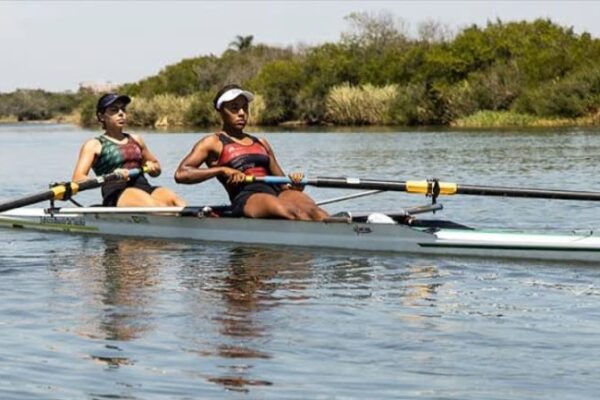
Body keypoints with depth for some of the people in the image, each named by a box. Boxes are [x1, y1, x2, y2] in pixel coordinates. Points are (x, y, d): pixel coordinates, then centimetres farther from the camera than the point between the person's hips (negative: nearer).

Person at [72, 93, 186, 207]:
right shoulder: (94, 145, 10)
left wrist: (152, 167, 12)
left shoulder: (136, 140, 26)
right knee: (154, 205, -36)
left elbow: (157, 168, 38)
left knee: (174, 200, -28)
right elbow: (77, 179, -4)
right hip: (116, 195, -5)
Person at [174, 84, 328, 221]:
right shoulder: (213, 143, 14)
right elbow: (181, 174, 0)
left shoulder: (261, 143, 30)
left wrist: (295, 184, 2)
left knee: (310, 209, -29)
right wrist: (222, 170, -9)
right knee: (292, 211, -36)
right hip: (245, 199, -6)